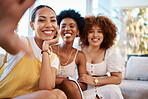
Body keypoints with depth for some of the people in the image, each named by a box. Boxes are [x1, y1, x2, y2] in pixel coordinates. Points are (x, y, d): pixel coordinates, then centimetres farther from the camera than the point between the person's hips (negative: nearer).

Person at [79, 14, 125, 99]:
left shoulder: (110, 51, -1)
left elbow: (118, 78, -5)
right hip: (84, 89, 0)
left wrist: (94, 81, -14)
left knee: (113, 90, -31)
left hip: (104, 87, 1)